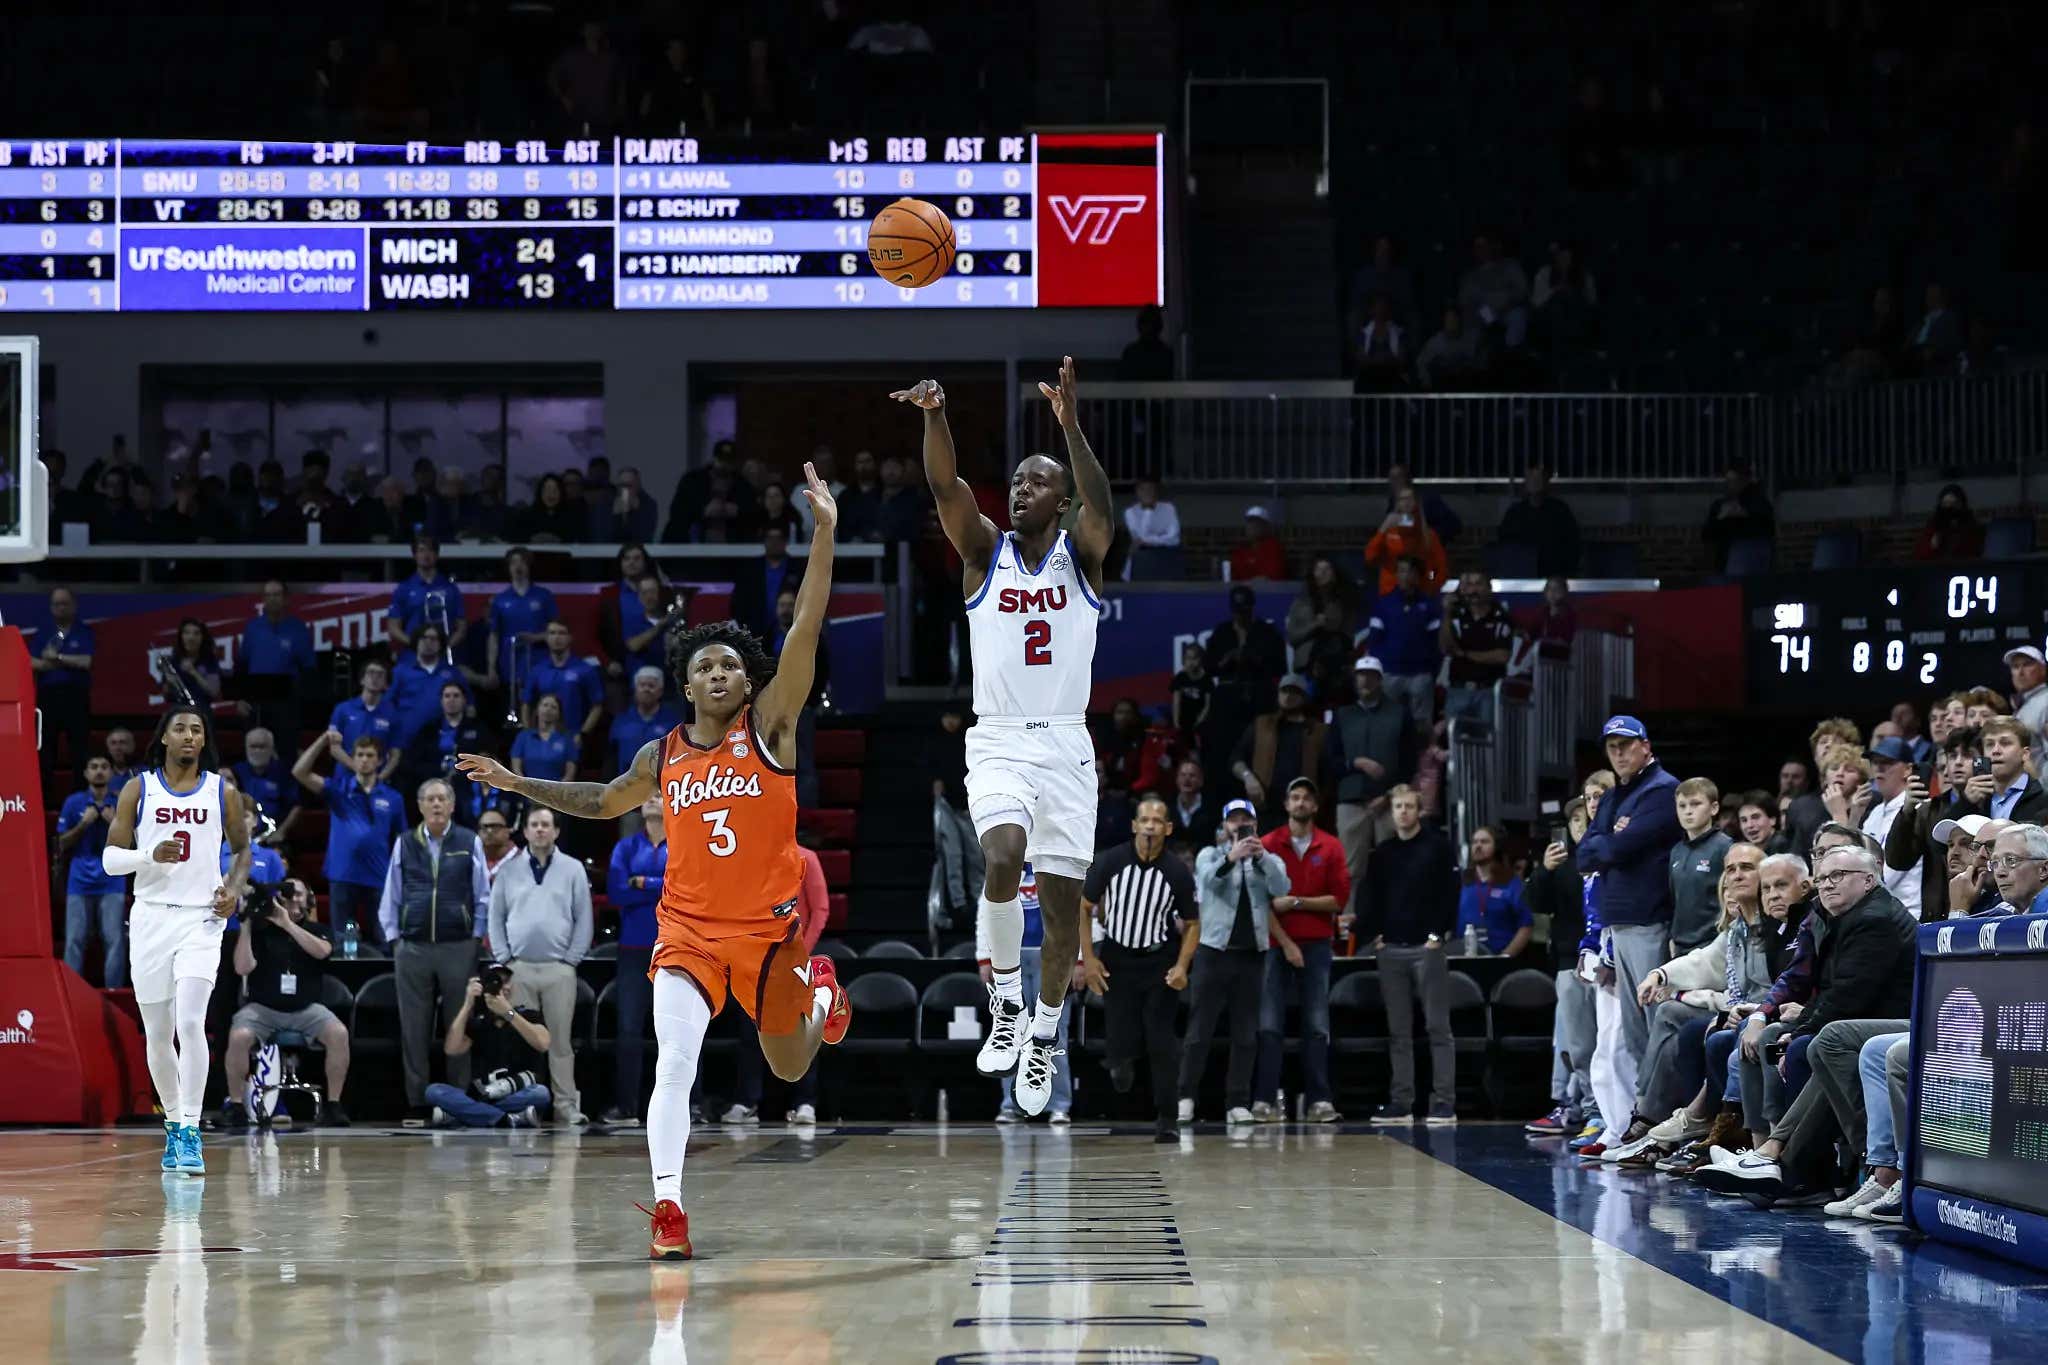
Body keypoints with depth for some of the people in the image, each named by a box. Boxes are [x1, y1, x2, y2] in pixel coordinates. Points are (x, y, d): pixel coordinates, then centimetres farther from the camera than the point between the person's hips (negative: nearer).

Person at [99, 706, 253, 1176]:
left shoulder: (222, 792, 5)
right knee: (157, 1033, 8)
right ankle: (173, 1125, 26)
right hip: (151, 917, 2)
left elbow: (242, 849, 18)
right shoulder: (139, 789, 4)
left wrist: (235, 888, -2)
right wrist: (150, 855, -18)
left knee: (190, 1023, -18)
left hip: (201, 918, -2)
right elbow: (110, 858, 2)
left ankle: (190, 1132, -18)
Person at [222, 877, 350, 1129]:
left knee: (339, 1033, -27)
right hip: (262, 1007, -1)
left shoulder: (314, 930, 11)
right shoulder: (260, 929, 5)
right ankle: (235, 1106, -17)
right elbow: (242, 968, -7)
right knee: (239, 1036, -32)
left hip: (305, 1009, 1)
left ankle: (332, 1104, -16)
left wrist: (287, 924, -19)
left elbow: (322, 951, -13)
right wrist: (246, 926, -12)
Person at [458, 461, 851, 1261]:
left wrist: (824, 533, -26)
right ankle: (668, 1208, -25)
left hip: (766, 925, -1)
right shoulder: (662, 758, 5)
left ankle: (823, 993, 52)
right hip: (688, 926, 1)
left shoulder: (770, 725, -6)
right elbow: (604, 803, 26)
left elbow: (806, 628, -17)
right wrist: (515, 784, 20)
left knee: (789, 1068, 17)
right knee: (675, 1060, -21)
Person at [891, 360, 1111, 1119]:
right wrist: (935, 417, -35)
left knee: (1062, 899, 3)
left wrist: (1071, 425, -37)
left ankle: (1043, 1037, 22)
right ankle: (1004, 1004, -11)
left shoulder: (1082, 556, 2)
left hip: (1066, 745, 1)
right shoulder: (984, 552, 3)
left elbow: (1100, 504, -20)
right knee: (1003, 857, -28)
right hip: (998, 742, -1)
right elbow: (946, 487, -15)